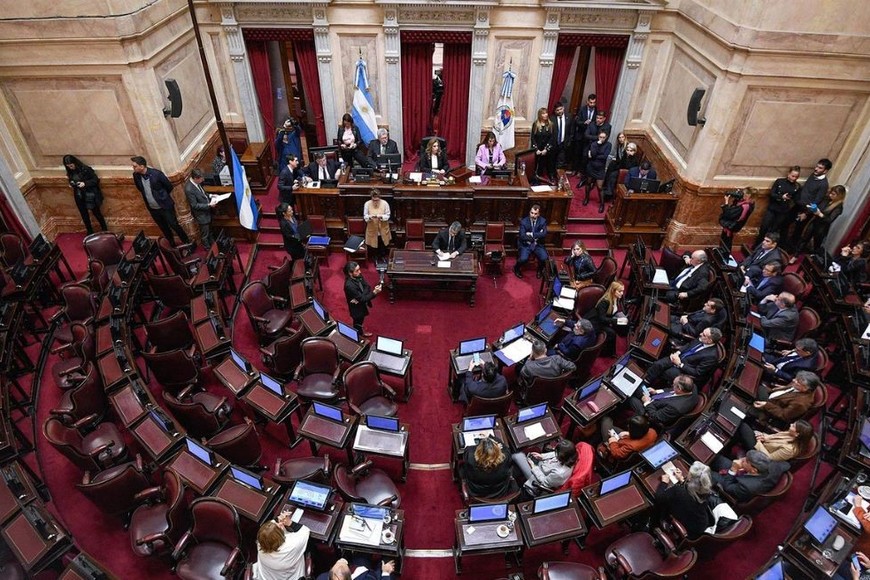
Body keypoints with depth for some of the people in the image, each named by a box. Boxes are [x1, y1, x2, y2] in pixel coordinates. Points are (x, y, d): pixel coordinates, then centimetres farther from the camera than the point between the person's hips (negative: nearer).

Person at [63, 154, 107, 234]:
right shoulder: (70, 172, 2)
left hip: (90, 195, -5)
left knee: (96, 213, 5)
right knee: (84, 215, 14)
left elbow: (95, 180, -13)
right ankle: (90, 232, 28)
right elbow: (71, 182, 16)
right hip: (79, 197, 6)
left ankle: (104, 230, 21)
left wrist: (85, 183, -25)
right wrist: (71, 184, -7)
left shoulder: (85, 169, -15)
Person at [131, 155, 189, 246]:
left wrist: (162, 196, 6)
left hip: (165, 206, -5)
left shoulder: (156, 173, -20)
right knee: (164, 228, 18)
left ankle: (187, 243, 22)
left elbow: (169, 186, -7)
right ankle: (172, 245, 35)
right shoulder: (136, 175, -6)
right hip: (152, 209, 5)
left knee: (174, 225, 4)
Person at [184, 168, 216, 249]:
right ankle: (208, 249, 33)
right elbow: (194, 205, -25)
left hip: (207, 211, 8)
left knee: (209, 230, 29)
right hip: (201, 215, -8)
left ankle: (212, 244, 49)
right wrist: (209, 205, -26)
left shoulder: (196, 182, -8)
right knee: (204, 234, 14)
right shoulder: (189, 189, -32)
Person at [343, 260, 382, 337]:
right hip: (356, 308, -7)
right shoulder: (349, 285, -37)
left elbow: (367, 287, -10)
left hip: (362, 305, 7)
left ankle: (361, 333, 56)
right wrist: (374, 292, -37)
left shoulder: (358, 276, -14)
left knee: (360, 321, 31)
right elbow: (362, 299, -31)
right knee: (357, 324, 18)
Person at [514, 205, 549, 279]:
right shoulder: (523, 221, -8)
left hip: (538, 245, 2)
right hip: (525, 244, -2)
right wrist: (537, 236, -17)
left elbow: (544, 234, -15)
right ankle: (516, 268, 8)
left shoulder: (543, 221, -2)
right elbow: (522, 236, -17)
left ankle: (540, 270, 12)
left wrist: (532, 234, -20)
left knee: (545, 258, -22)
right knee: (523, 259, -28)